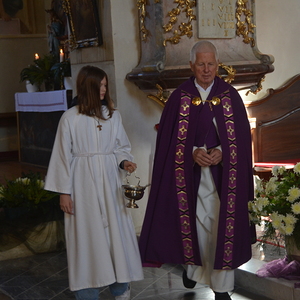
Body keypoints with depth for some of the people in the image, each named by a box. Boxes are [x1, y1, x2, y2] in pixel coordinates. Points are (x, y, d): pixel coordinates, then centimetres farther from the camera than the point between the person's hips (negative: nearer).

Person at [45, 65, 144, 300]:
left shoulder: (113, 115, 4)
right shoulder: (70, 118, -5)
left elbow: (121, 147, 11)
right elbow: (63, 156, -3)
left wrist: (124, 161, -11)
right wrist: (64, 192, -4)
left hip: (109, 181, 3)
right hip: (83, 184, -3)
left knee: (116, 231, 6)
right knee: (87, 235, 2)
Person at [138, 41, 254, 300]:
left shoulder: (231, 96, 3)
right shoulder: (180, 97, 1)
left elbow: (241, 136, 2)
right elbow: (170, 138, -1)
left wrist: (221, 152, -15)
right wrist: (193, 153, -16)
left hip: (224, 174, 0)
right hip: (192, 174, 0)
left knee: (222, 225, 0)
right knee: (197, 222, 6)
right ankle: (193, 266, 30)